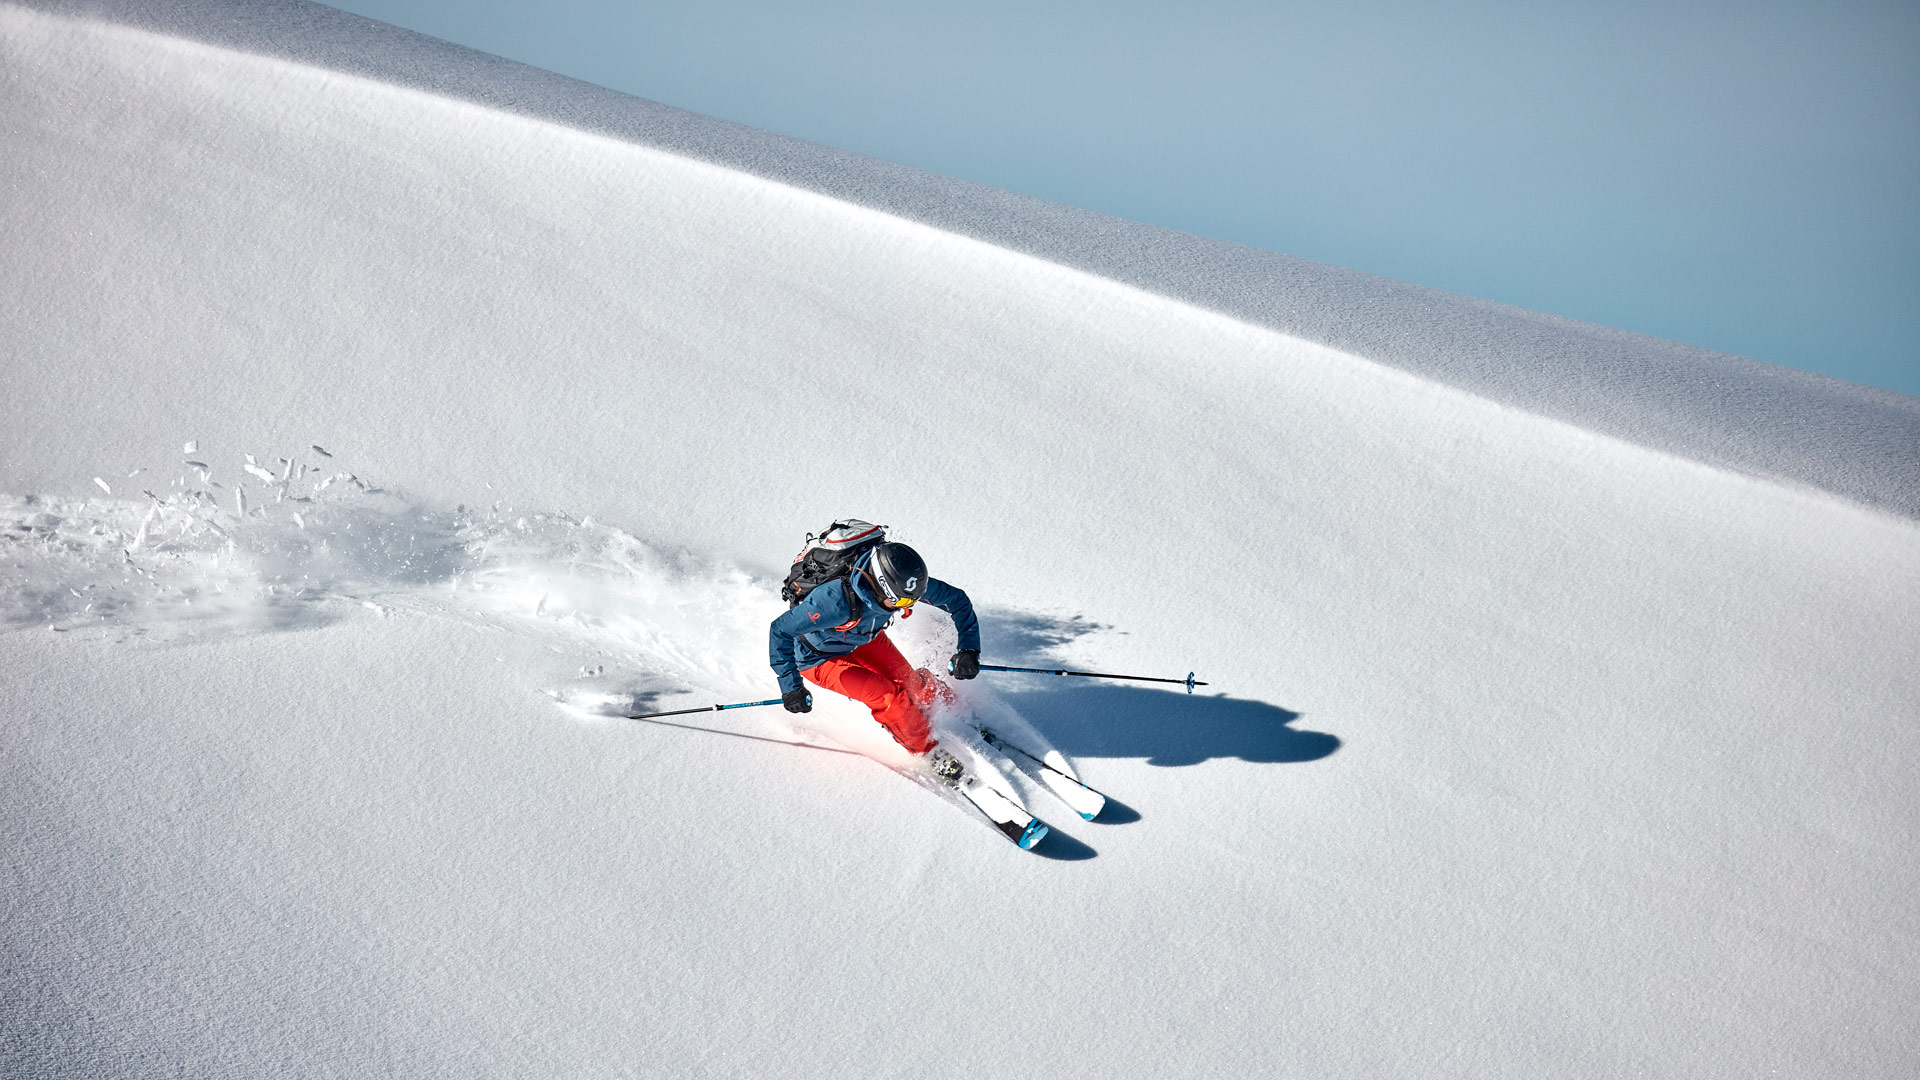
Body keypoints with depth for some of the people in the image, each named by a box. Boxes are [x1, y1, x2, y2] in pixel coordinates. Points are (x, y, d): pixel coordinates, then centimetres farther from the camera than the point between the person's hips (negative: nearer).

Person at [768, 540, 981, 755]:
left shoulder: (903, 583, -29)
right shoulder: (838, 601, -45)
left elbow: (958, 600, -13)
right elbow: (780, 631, -37)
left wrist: (969, 649, -23)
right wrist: (791, 686, -37)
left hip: (866, 640, 5)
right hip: (821, 656, -5)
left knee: (913, 688, 2)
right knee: (889, 697, -20)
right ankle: (930, 753, 3)